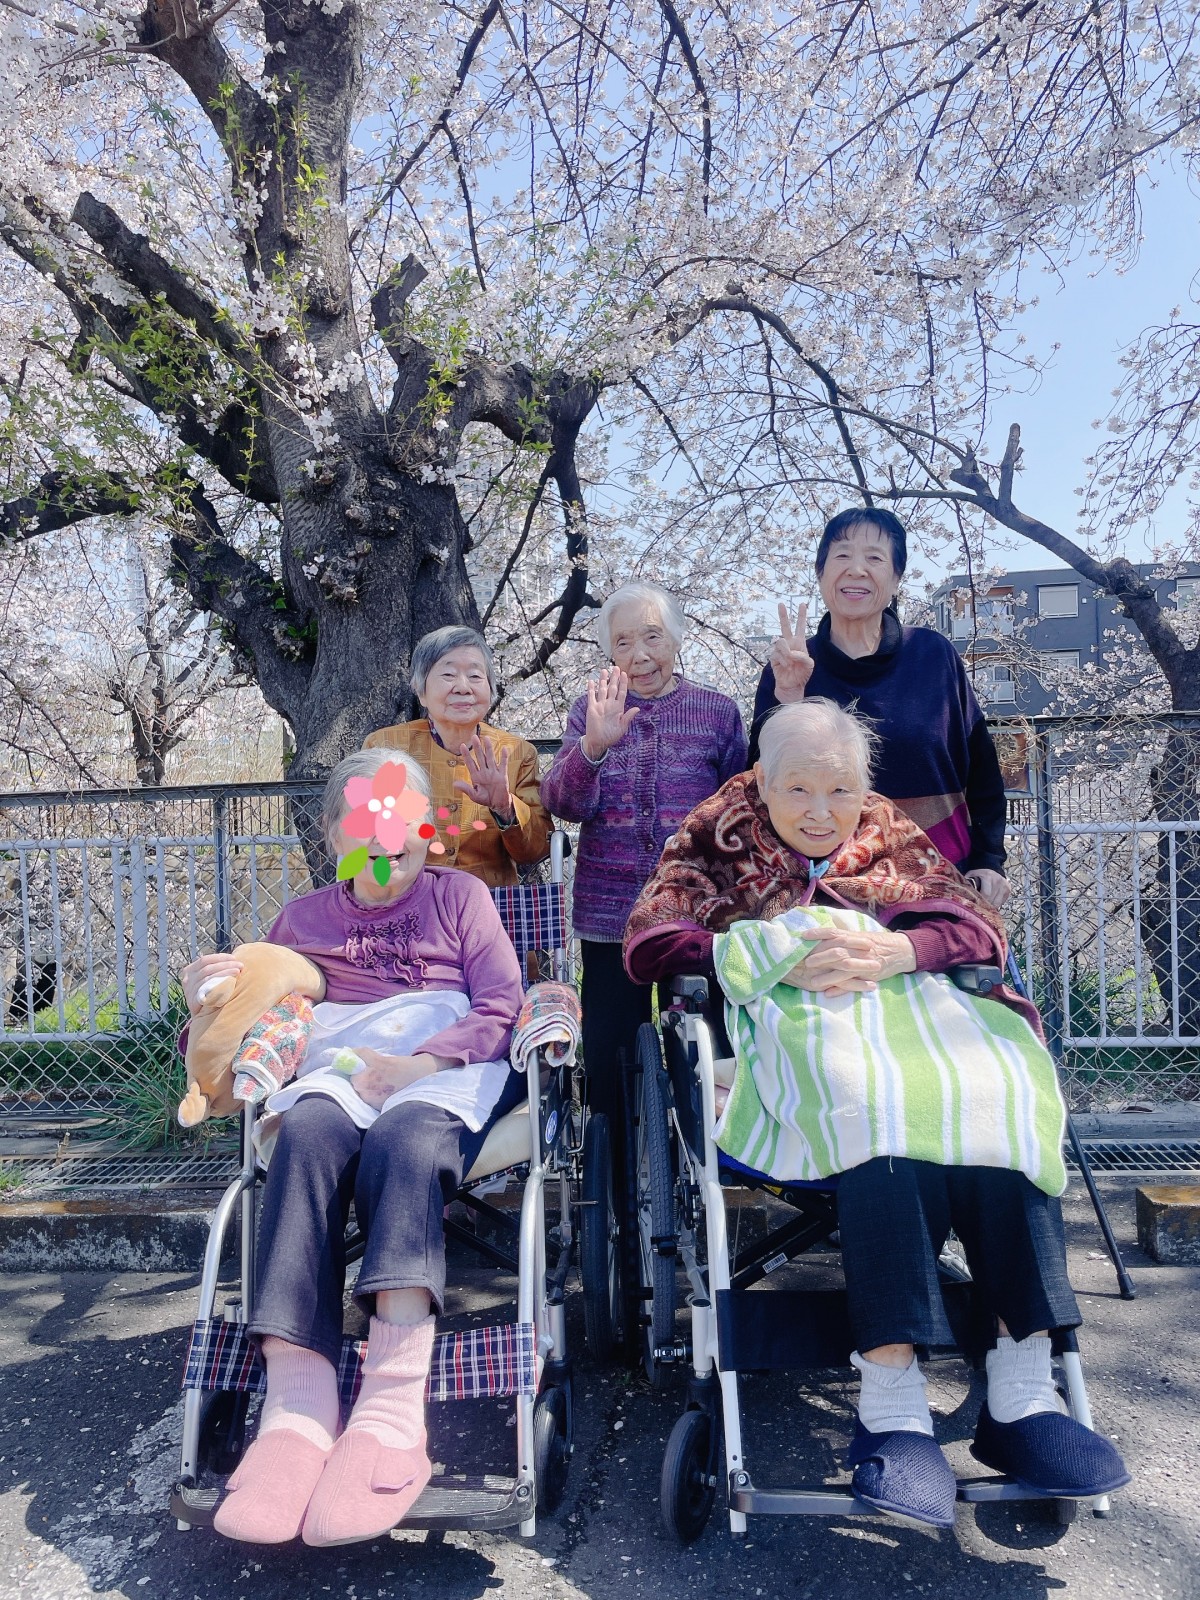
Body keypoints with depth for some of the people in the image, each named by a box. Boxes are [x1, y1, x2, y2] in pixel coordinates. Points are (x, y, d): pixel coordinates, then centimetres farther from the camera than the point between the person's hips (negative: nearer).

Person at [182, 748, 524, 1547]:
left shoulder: (460, 895, 18)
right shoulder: (303, 918, 26)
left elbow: (503, 1008, 4)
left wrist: (421, 1061, -13)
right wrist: (213, 1001, -1)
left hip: (447, 1074, -2)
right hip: (335, 1072, 2)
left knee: (402, 1139, -37)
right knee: (308, 1134, -35)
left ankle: (394, 1407, -48)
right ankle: (296, 1404, -44)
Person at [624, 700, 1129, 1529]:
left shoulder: (893, 839, 23)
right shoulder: (721, 840, 16)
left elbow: (982, 928, 8)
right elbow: (649, 945, 0)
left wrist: (900, 951, -15)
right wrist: (776, 958, -14)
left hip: (912, 1032, 3)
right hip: (784, 1049, -3)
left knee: (998, 1112, -28)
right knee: (884, 1119, -35)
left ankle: (1021, 1396, -21)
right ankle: (893, 1412, -31)